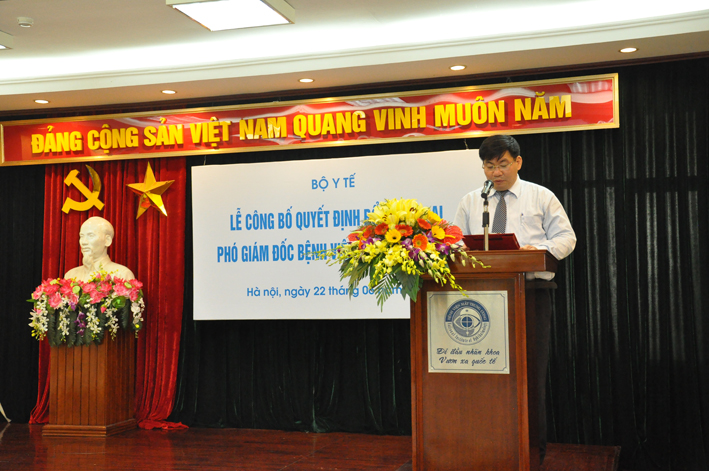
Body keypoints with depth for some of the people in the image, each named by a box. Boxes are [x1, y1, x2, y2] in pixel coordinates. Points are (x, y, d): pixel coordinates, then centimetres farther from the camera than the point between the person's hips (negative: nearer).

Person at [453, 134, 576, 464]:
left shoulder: (541, 197, 12)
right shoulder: (470, 202, 17)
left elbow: (565, 237, 7)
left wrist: (540, 249, -14)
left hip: (531, 291, -2)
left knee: (531, 370, -3)